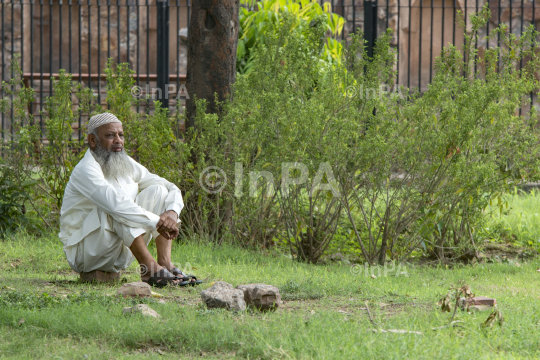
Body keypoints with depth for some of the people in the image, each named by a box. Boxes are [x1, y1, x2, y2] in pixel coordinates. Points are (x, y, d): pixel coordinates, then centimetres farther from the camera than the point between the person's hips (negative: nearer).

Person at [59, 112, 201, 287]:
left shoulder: (127, 165, 7)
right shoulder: (86, 171, -18)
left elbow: (172, 189, 6)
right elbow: (116, 203, -34)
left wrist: (172, 212, -16)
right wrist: (157, 222, -33)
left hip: (119, 254, 8)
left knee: (157, 190, -2)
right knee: (118, 210, -31)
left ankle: (165, 263, -17)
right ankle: (149, 268, -33)